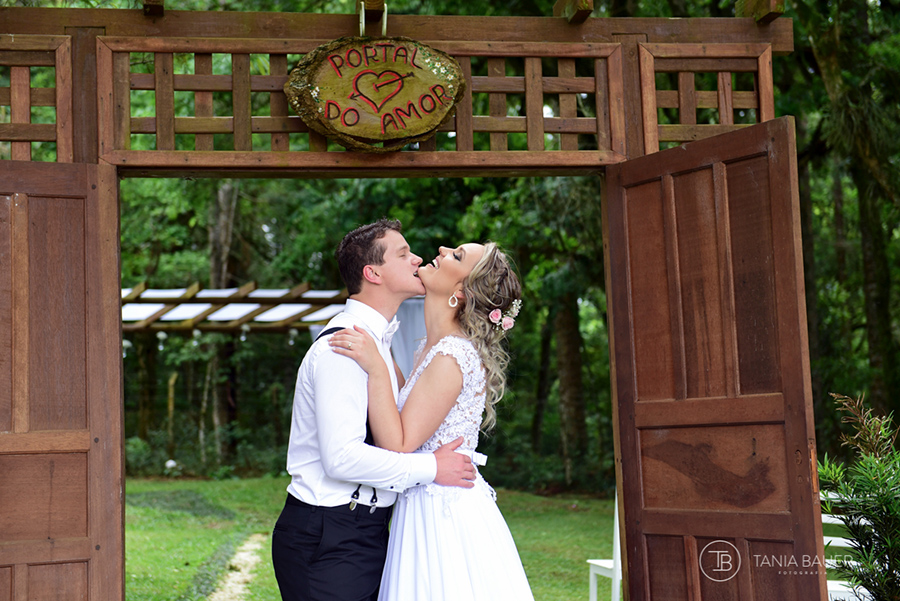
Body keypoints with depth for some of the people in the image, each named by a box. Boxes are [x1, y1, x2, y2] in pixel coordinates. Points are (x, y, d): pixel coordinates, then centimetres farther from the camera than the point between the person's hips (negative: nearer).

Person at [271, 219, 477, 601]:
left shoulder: (376, 340, 16)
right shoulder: (343, 345, -17)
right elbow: (341, 457, -25)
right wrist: (430, 468, -18)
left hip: (366, 533, 9)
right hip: (328, 540, -9)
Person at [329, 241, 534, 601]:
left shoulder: (453, 356, -20)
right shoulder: (434, 347, 9)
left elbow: (398, 446, -20)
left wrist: (375, 367, -22)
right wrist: (378, 351, 22)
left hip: (444, 516, -9)